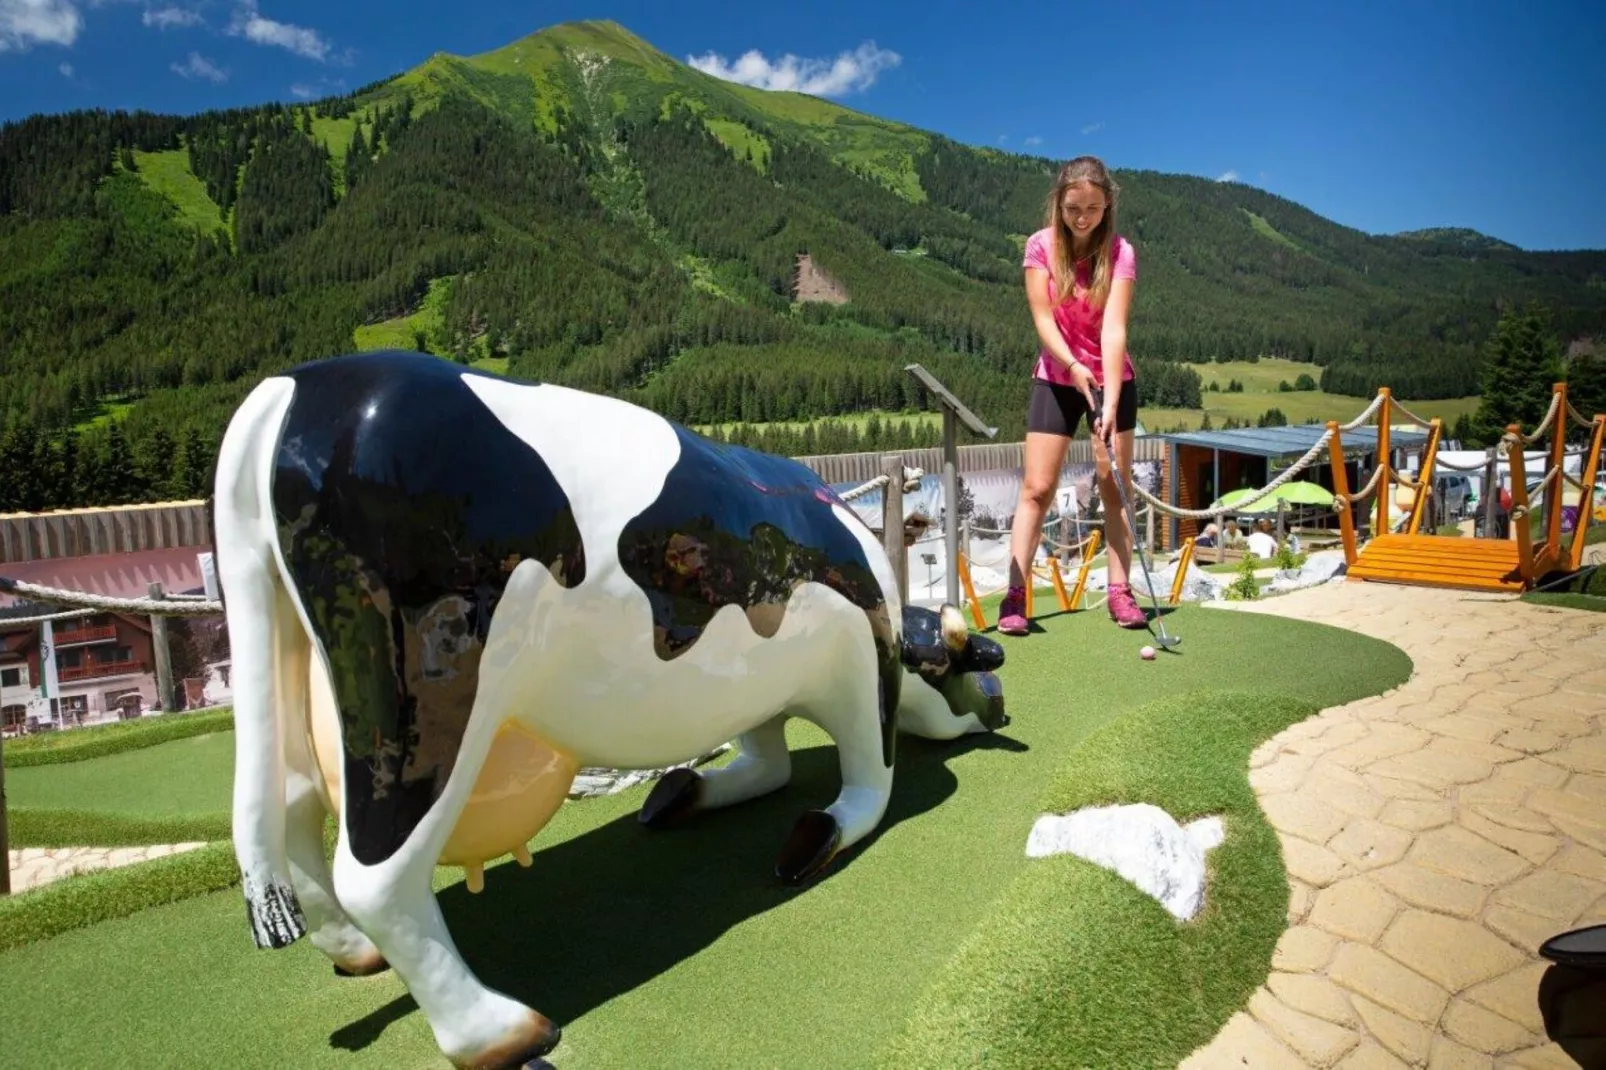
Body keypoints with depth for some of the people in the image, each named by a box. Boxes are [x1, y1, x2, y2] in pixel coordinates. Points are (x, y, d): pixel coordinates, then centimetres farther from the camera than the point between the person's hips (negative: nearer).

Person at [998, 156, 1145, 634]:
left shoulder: (1120, 252, -12)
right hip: (1056, 378, 0)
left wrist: (1111, 401, -33)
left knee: (1115, 485, 1)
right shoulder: (1041, 246, -9)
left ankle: (1120, 591, 9)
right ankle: (1014, 595, -5)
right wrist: (1073, 365, -31)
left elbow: (1113, 328, -23)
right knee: (1037, 487, -5)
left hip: (1111, 378, 0)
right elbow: (1043, 318, -15)